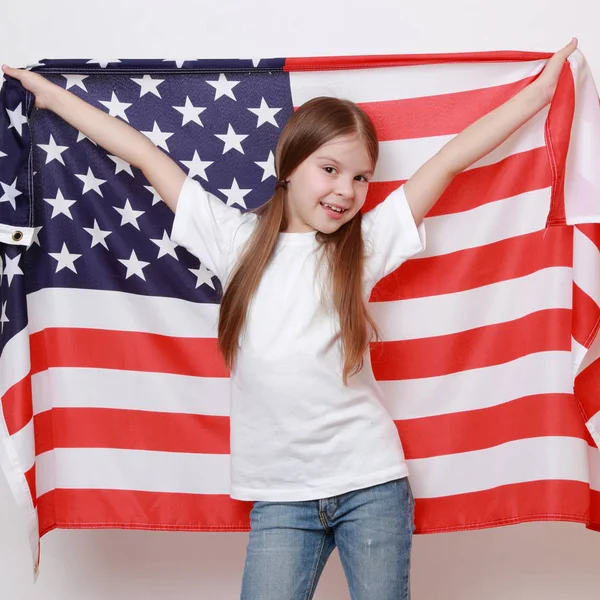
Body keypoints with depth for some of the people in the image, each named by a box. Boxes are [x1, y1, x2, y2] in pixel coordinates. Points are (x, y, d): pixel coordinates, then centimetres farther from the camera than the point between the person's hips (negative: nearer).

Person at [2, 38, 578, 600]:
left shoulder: (368, 244, 1)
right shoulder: (240, 241, 3)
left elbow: (452, 157, 2)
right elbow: (145, 154, 6)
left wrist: (541, 88, 7)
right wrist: (50, 93, 14)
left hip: (372, 484, 0)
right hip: (280, 495, 0)